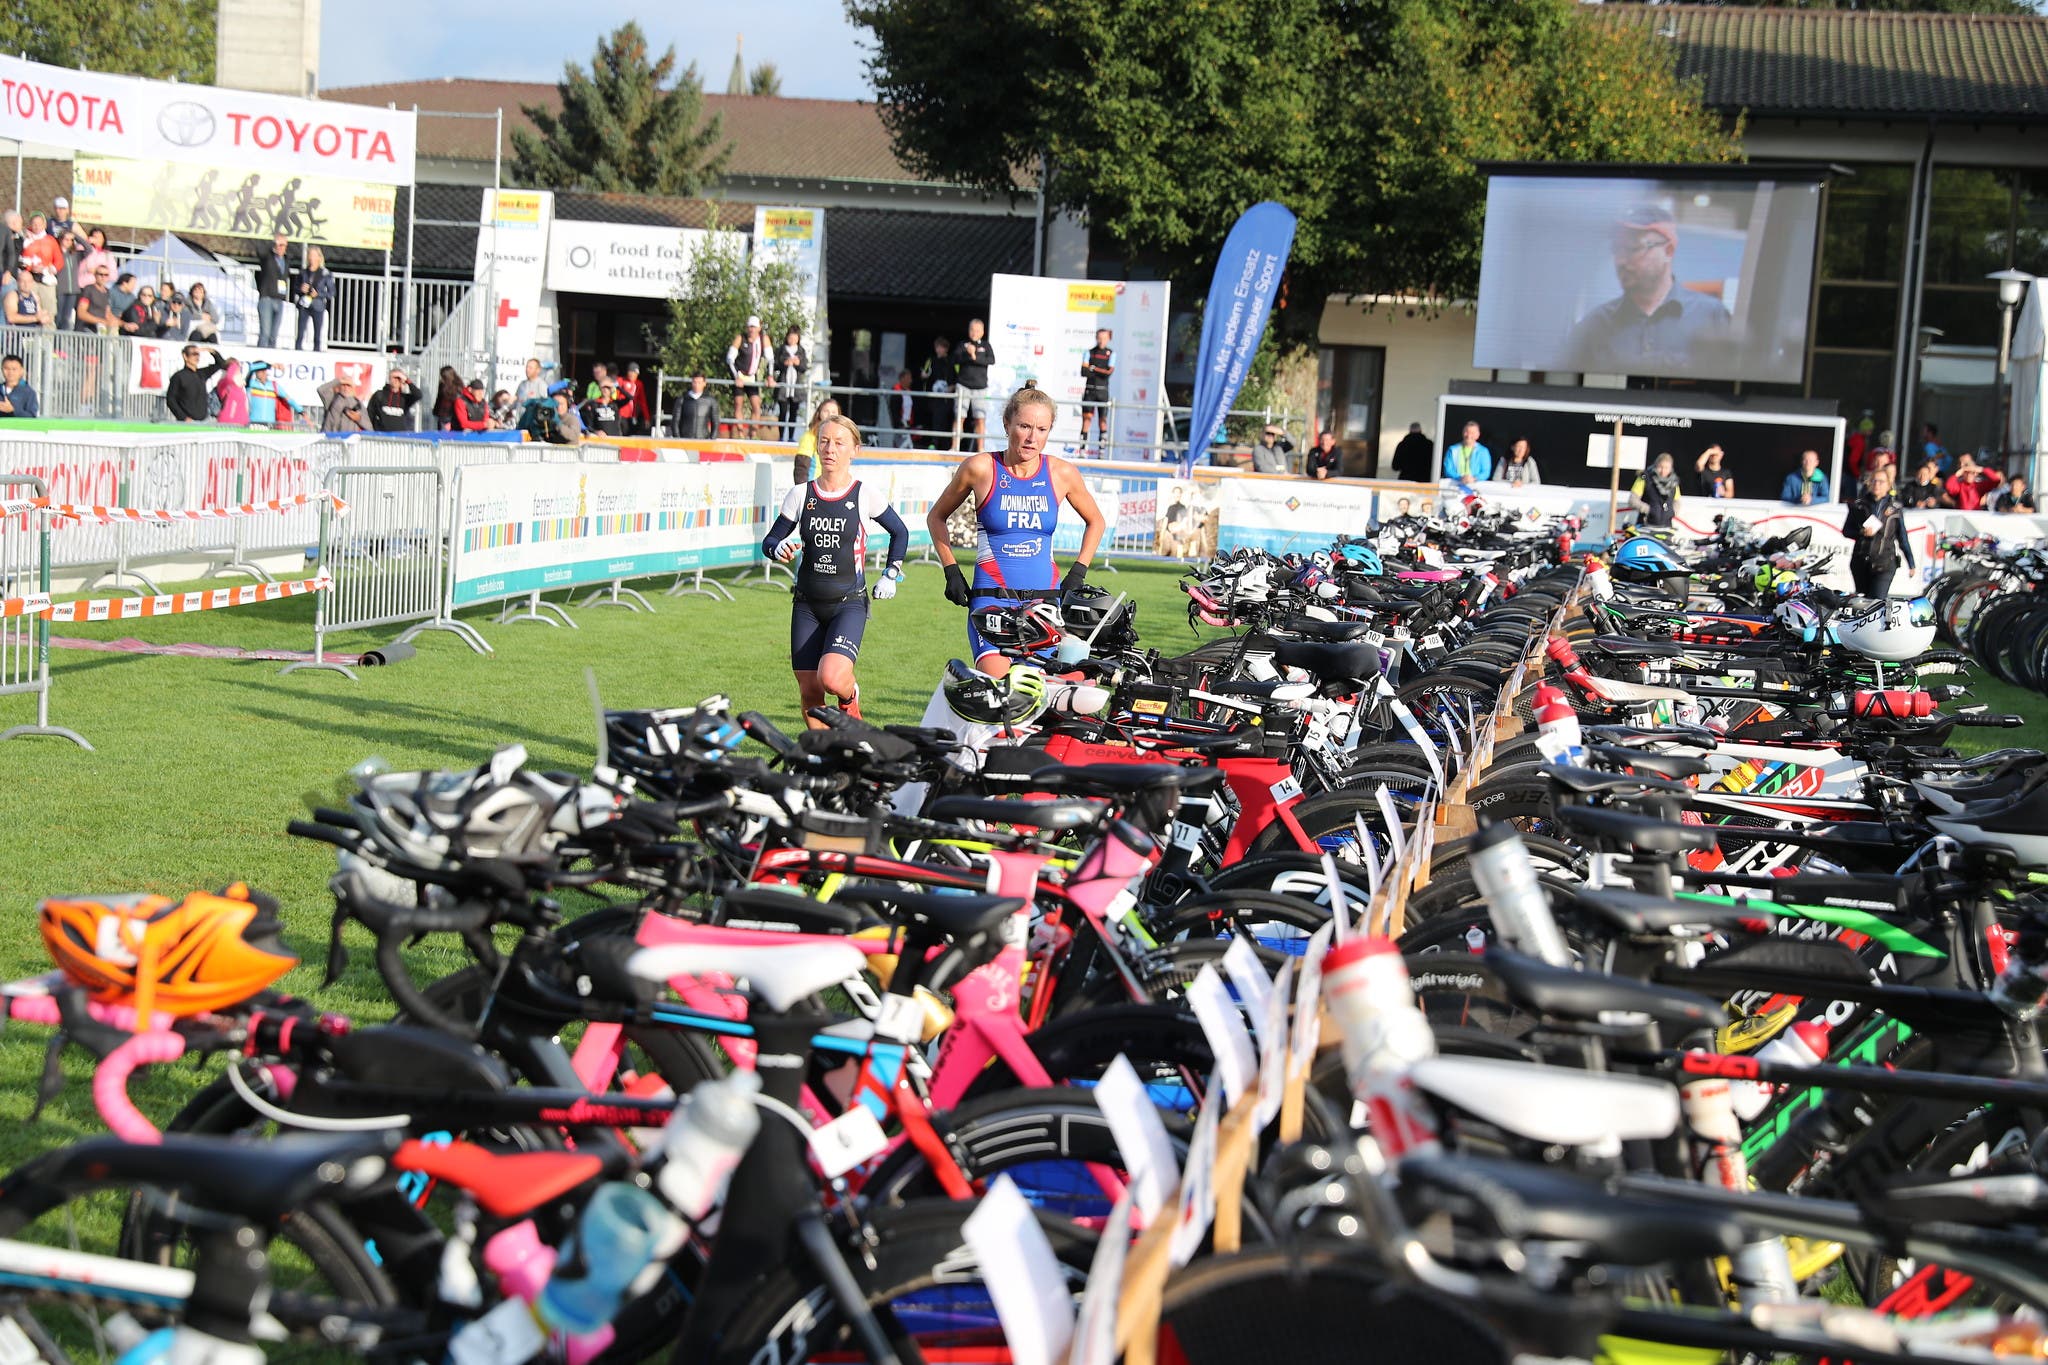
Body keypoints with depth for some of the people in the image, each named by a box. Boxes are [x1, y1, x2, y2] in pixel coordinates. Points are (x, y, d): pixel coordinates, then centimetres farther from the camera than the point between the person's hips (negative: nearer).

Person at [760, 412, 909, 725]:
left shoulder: (866, 494, -2)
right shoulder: (800, 495, 3)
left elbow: (900, 533, 12)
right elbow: (769, 541, 10)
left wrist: (890, 575, 4)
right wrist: (779, 549, -13)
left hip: (849, 603, -3)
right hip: (806, 604, 3)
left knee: (832, 678, -24)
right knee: (809, 692, 2)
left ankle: (850, 695, 12)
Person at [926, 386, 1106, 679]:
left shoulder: (1062, 473, 5)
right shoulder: (980, 468, -1)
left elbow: (1095, 521, 23)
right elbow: (936, 517, 15)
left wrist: (1077, 573, 12)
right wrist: (951, 571, 8)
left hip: (1046, 600, 3)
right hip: (991, 598, -3)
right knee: (996, 688, -24)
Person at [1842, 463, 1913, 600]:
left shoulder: (1895, 508, 6)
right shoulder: (1859, 505, 9)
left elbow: (1902, 537, 10)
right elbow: (1846, 530, 11)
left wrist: (1911, 563, 9)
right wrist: (1861, 532, -10)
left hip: (1885, 564, -2)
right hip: (1860, 562, 3)